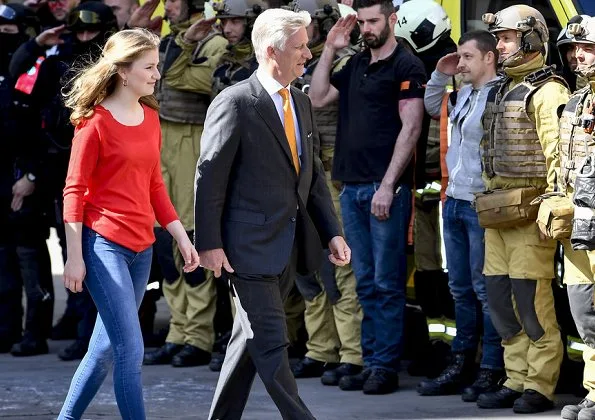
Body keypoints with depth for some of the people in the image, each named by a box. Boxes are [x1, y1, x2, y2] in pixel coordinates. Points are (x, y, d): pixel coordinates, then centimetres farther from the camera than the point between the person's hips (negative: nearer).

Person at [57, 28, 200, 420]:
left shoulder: (150, 117, 11)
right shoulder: (96, 121, -10)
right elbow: (74, 191, -9)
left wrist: (182, 237, 11)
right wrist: (75, 257, -12)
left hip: (142, 246, 7)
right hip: (104, 244, -7)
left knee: (107, 347, 12)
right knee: (131, 349, -10)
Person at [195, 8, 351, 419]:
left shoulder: (301, 103, 12)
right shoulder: (236, 103, -12)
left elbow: (314, 173, 16)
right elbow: (210, 177, -12)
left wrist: (332, 232, 8)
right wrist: (209, 244, -15)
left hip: (290, 245, 8)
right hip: (252, 245, -8)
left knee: (251, 338, 15)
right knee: (271, 342, -5)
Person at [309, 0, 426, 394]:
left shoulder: (407, 66, -6)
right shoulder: (357, 65, 17)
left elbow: (410, 129, -12)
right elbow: (318, 98, 20)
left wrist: (388, 186, -17)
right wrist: (329, 51, 12)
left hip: (386, 188, -7)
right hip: (352, 185, 7)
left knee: (387, 283, -4)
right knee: (366, 283, 10)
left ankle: (386, 367, -1)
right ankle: (369, 361, 14)